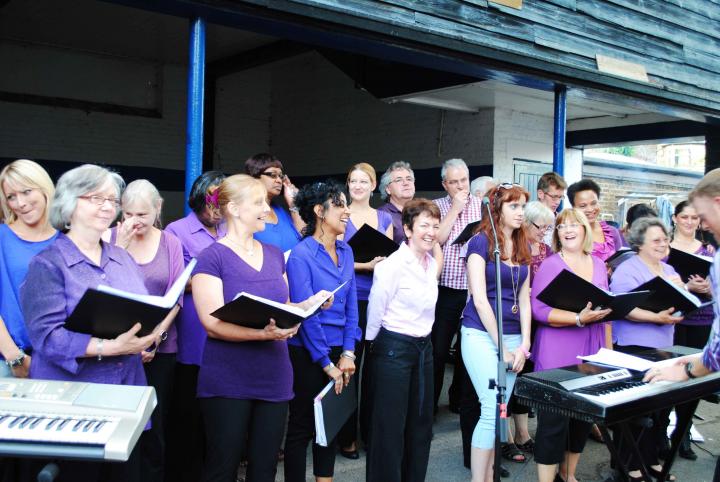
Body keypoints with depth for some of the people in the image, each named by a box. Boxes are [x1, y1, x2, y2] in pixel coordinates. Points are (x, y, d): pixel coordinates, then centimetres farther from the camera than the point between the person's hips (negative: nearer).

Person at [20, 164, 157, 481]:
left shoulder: (123, 259, 12)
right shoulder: (48, 264, -8)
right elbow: (46, 335, -18)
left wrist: (147, 336, -8)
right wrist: (109, 348, -27)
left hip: (126, 396, 6)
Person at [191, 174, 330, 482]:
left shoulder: (274, 254, 11)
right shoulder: (212, 257, -9)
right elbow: (213, 324, -16)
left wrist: (309, 304, -3)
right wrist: (263, 333, -29)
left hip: (275, 379, 6)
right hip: (227, 383, -5)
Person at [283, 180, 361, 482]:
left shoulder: (346, 252, 5)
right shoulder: (301, 254, -15)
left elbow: (351, 305, 7)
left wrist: (348, 353, -1)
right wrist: (326, 363, -14)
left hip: (337, 352, 6)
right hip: (307, 353, -6)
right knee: (301, 426, 6)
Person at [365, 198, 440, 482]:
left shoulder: (431, 263, 7)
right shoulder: (392, 265, -17)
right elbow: (375, 311, -11)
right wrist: (375, 346, -1)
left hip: (424, 347, 8)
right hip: (394, 349, -8)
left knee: (421, 421, 14)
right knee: (390, 424, 2)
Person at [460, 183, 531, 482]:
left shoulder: (523, 247, 12)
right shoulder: (481, 242, -8)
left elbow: (523, 299, 11)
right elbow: (479, 299, -13)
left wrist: (524, 345, 1)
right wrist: (501, 346, -12)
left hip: (513, 337, 6)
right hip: (481, 335, -6)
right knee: (493, 409, -11)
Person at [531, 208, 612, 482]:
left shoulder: (598, 265, 10)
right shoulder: (550, 265, -8)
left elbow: (605, 307, 18)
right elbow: (539, 310, -16)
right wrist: (579, 319, -25)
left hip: (591, 352, 6)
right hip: (557, 354, -6)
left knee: (584, 415, 15)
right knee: (554, 421, -3)